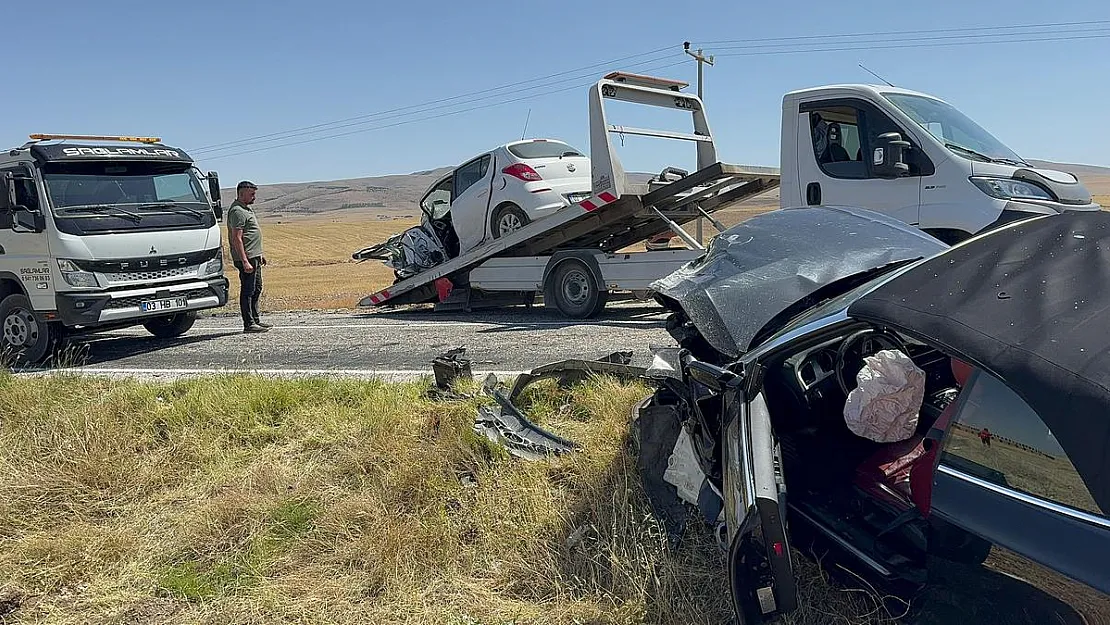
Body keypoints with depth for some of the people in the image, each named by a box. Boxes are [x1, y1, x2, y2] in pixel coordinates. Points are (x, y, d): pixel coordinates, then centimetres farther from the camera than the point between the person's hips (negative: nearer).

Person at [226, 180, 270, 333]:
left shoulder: (247, 209, 17)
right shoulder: (237, 211, -15)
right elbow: (236, 239, -21)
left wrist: (259, 254, 25)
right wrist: (245, 262, -25)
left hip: (254, 257, 10)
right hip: (246, 258, -10)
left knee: (256, 289, 16)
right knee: (247, 291, -5)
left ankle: (255, 319, 25)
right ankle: (248, 324, -1)